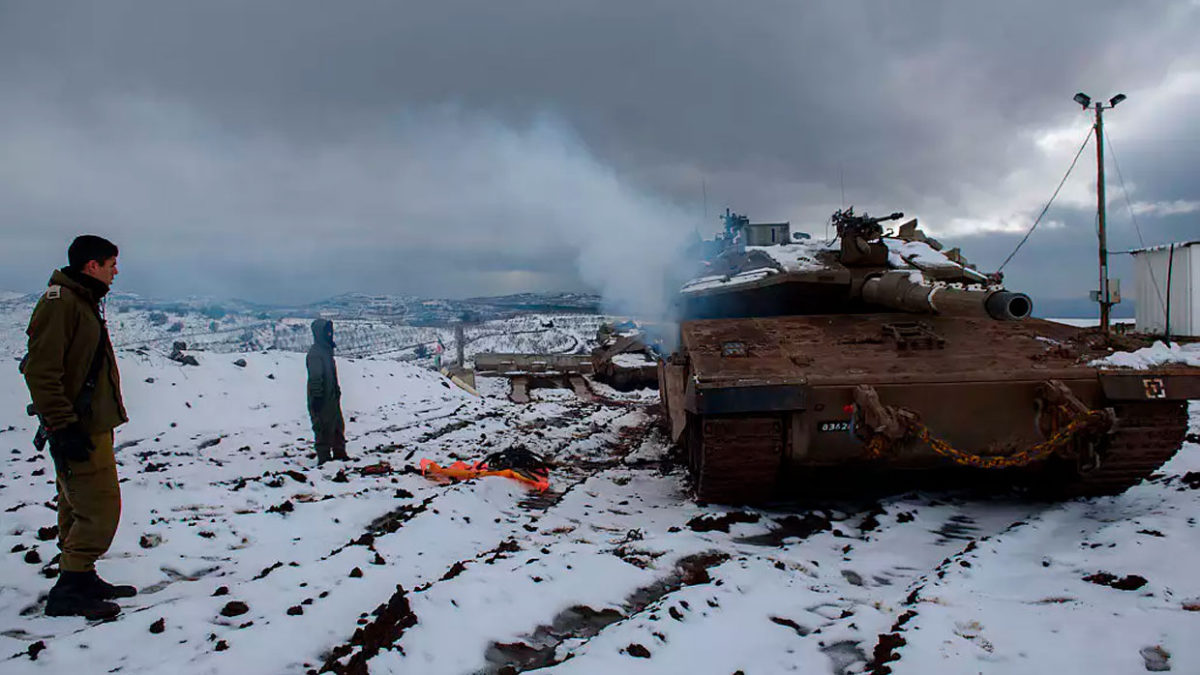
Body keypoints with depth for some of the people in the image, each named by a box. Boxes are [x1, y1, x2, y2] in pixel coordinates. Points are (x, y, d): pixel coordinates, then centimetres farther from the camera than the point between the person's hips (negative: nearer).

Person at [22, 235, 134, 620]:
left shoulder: (84, 302, 16)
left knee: (78, 509, 15)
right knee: (100, 508, -8)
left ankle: (82, 581, 24)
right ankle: (69, 592, -1)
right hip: (79, 430, -10)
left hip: (92, 426, 10)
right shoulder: (60, 302, -15)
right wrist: (64, 428, -23)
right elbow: (41, 372, -21)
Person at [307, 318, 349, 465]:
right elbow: (315, 377, -21)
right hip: (322, 399, -10)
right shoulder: (315, 352, -17)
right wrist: (317, 397, -23)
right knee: (324, 428, -3)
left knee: (338, 425, 17)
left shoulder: (327, 349, 14)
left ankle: (339, 453, 27)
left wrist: (337, 391, 23)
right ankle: (324, 458, 4)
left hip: (332, 397, 10)